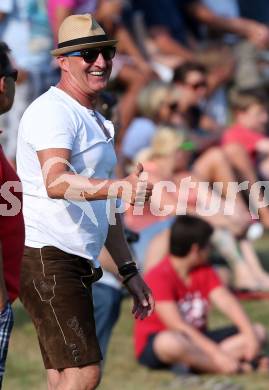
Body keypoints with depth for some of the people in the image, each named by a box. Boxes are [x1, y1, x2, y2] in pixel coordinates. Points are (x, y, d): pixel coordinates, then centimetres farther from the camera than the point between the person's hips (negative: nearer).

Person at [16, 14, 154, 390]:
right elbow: (56, 182, -30)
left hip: (78, 266, 10)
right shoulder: (52, 111, -11)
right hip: (47, 259, -10)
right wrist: (120, 188, -46)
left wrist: (129, 271, 23)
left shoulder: (96, 122, 22)